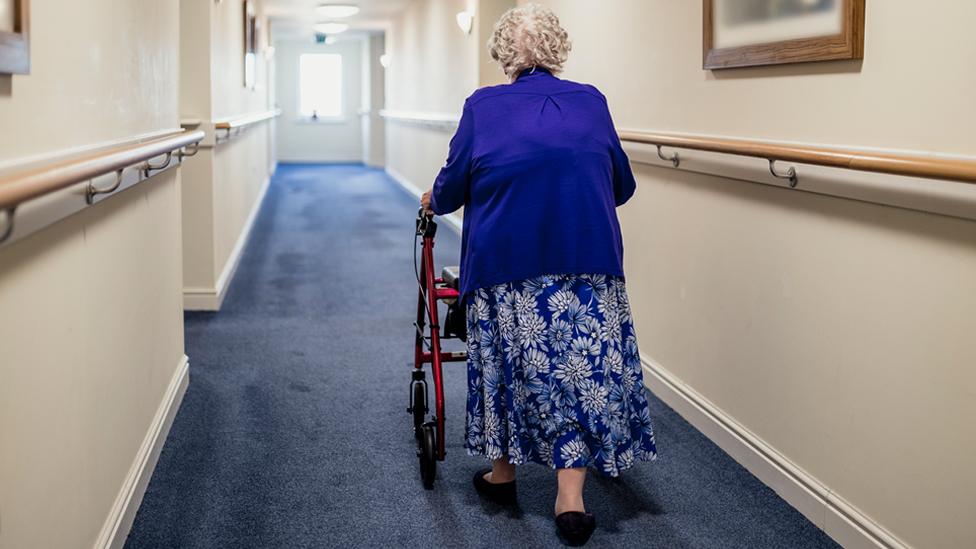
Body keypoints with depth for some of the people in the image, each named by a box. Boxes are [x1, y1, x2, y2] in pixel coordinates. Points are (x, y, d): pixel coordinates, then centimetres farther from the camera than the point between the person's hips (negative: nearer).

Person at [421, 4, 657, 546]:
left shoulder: (482, 106, 3)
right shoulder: (591, 103, 8)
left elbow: (452, 186, 6)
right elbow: (622, 186, 15)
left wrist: (433, 199, 28)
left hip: (506, 262, 0)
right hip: (589, 261, 1)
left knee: (510, 360, 16)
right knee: (582, 365, 5)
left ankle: (502, 471, 31)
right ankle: (571, 498, 2)